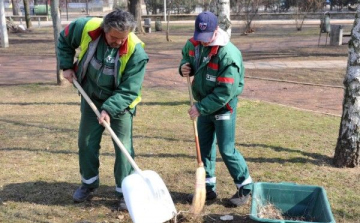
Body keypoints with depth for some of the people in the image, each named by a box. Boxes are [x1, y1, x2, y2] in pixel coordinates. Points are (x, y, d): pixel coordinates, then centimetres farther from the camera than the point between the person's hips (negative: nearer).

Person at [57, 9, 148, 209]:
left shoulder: (136, 51, -29)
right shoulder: (85, 28, -22)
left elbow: (129, 90, -25)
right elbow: (64, 40, 1)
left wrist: (109, 109, -34)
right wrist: (67, 66, -5)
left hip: (120, 103, -3)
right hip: (91, 98, 4)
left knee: (123, 147, -3)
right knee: (86, 142, 13)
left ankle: (125, 191, 12)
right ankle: (89, 183, 33)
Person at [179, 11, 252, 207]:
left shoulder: (228, 55, -26)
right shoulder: (193, 45, -5)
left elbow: (225, 92, -27)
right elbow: (186, 58, 17)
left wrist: (200, 107, -27)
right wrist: (184, 67, -7)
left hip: (223, 107, -7)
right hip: (204, 105, 7)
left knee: (226, 150, -1)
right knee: (204, 147, 12)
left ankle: (245, 187, 19)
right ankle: (208, 187, 26)